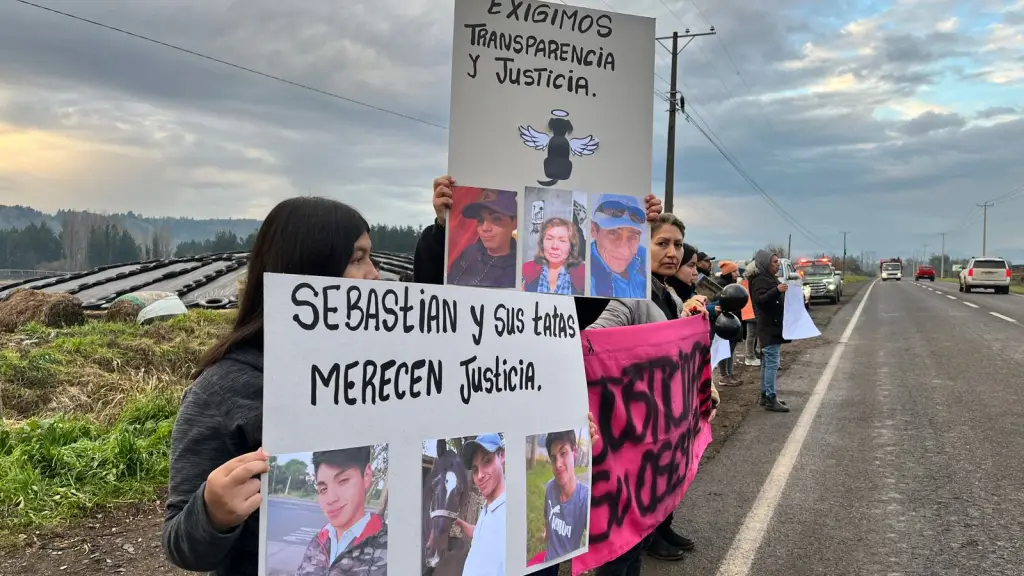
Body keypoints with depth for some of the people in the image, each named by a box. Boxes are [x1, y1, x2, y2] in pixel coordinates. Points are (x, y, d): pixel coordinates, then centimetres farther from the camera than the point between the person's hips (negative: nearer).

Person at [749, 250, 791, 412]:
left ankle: (765, 395, 19)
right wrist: (777, 290, -39)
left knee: (767, 363, 13)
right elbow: (760, 299, -28)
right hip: (769, 328, -11)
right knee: (772, 364, -12)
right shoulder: (760, 280, -13)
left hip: (774, 327, 11)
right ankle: (771, 399, -11)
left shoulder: (771, 278, 19)